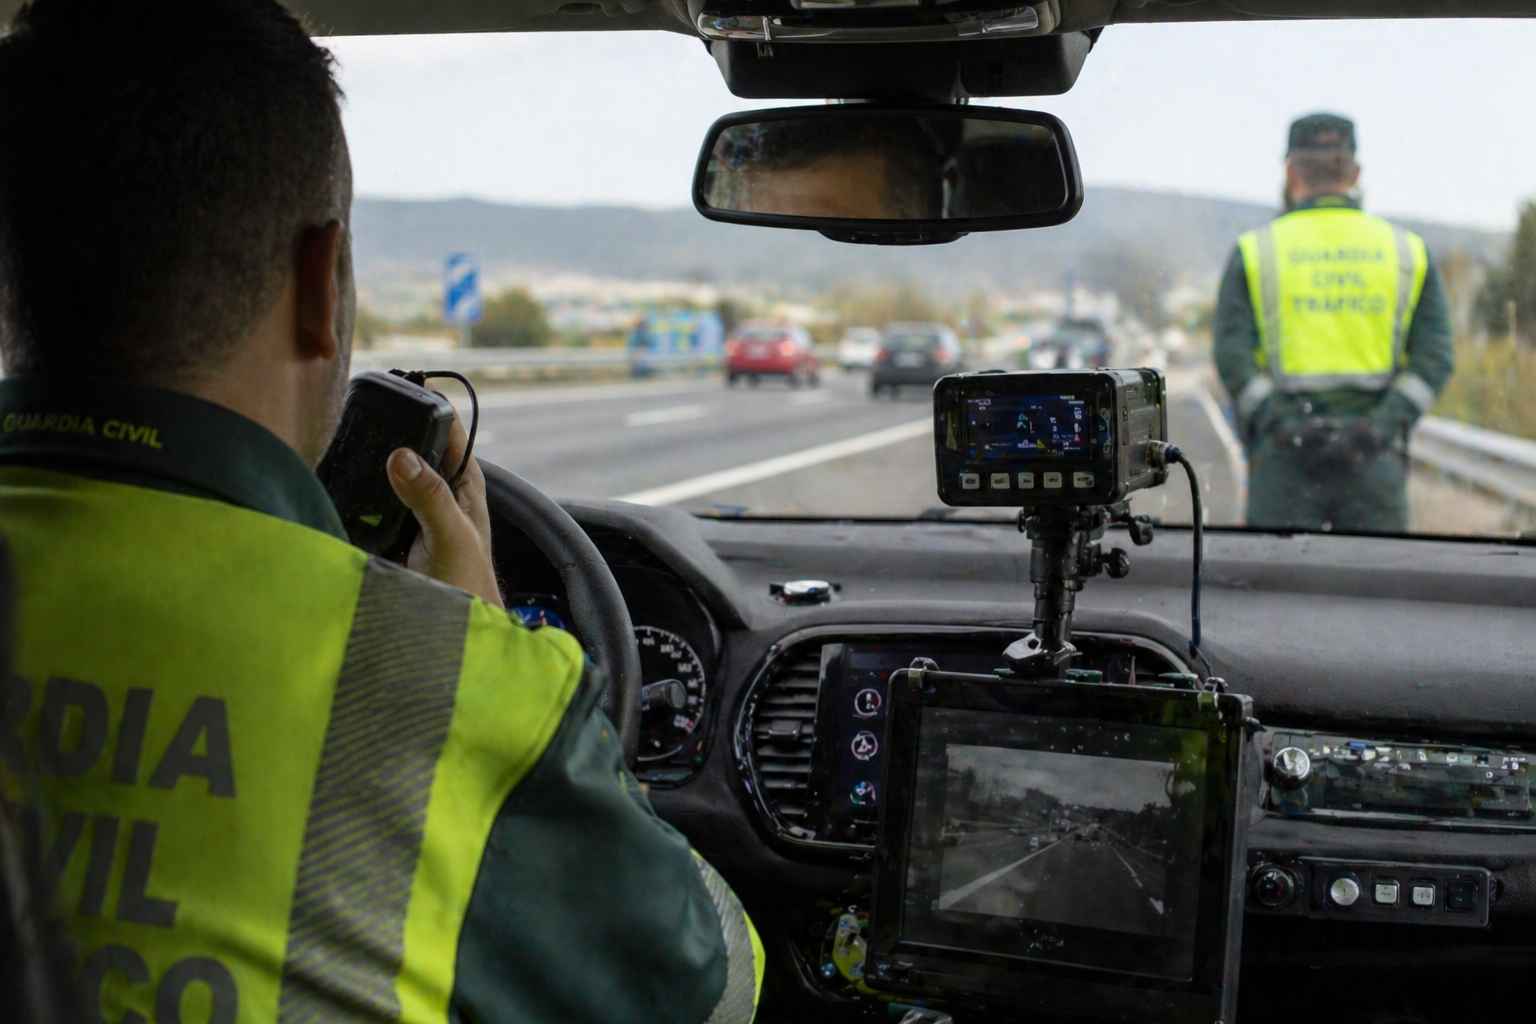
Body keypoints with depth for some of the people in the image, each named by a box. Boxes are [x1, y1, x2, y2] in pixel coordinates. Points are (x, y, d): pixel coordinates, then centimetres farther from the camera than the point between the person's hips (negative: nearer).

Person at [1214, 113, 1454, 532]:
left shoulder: (1254, 251, 4)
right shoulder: (1408, 251, 9)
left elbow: (1233, 356, -8)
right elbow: (1434, 358, -2)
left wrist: (1283, 425, -13)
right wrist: (1382, 426, -10)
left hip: (1285, 453, -1)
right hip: (1374, 453, 1)